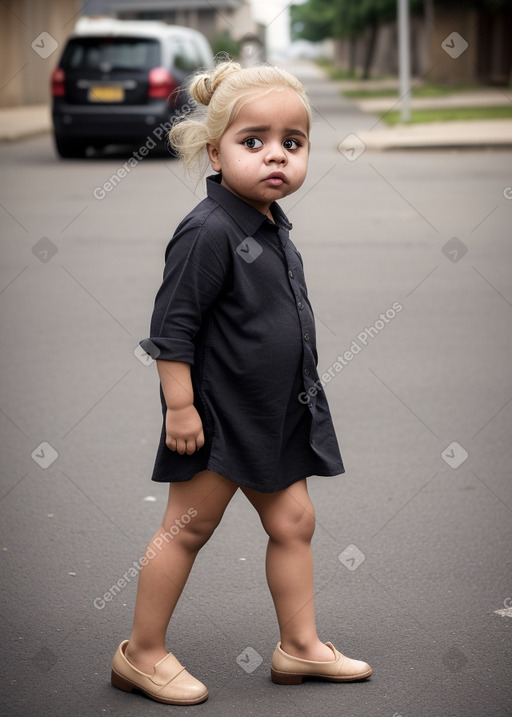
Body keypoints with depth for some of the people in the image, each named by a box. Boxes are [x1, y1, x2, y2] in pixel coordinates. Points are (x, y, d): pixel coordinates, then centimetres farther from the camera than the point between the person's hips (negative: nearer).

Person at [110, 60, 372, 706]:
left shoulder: (273, 228, 7)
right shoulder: (208, 231, -20)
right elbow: (172, 325, -20)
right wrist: (179, 407, -20)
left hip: (275, 415, 9)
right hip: (218, 411, -9)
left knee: (292, 521, 13)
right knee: (187, 528, 1)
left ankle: (299, 645, 25)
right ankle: (141, 655, 14)